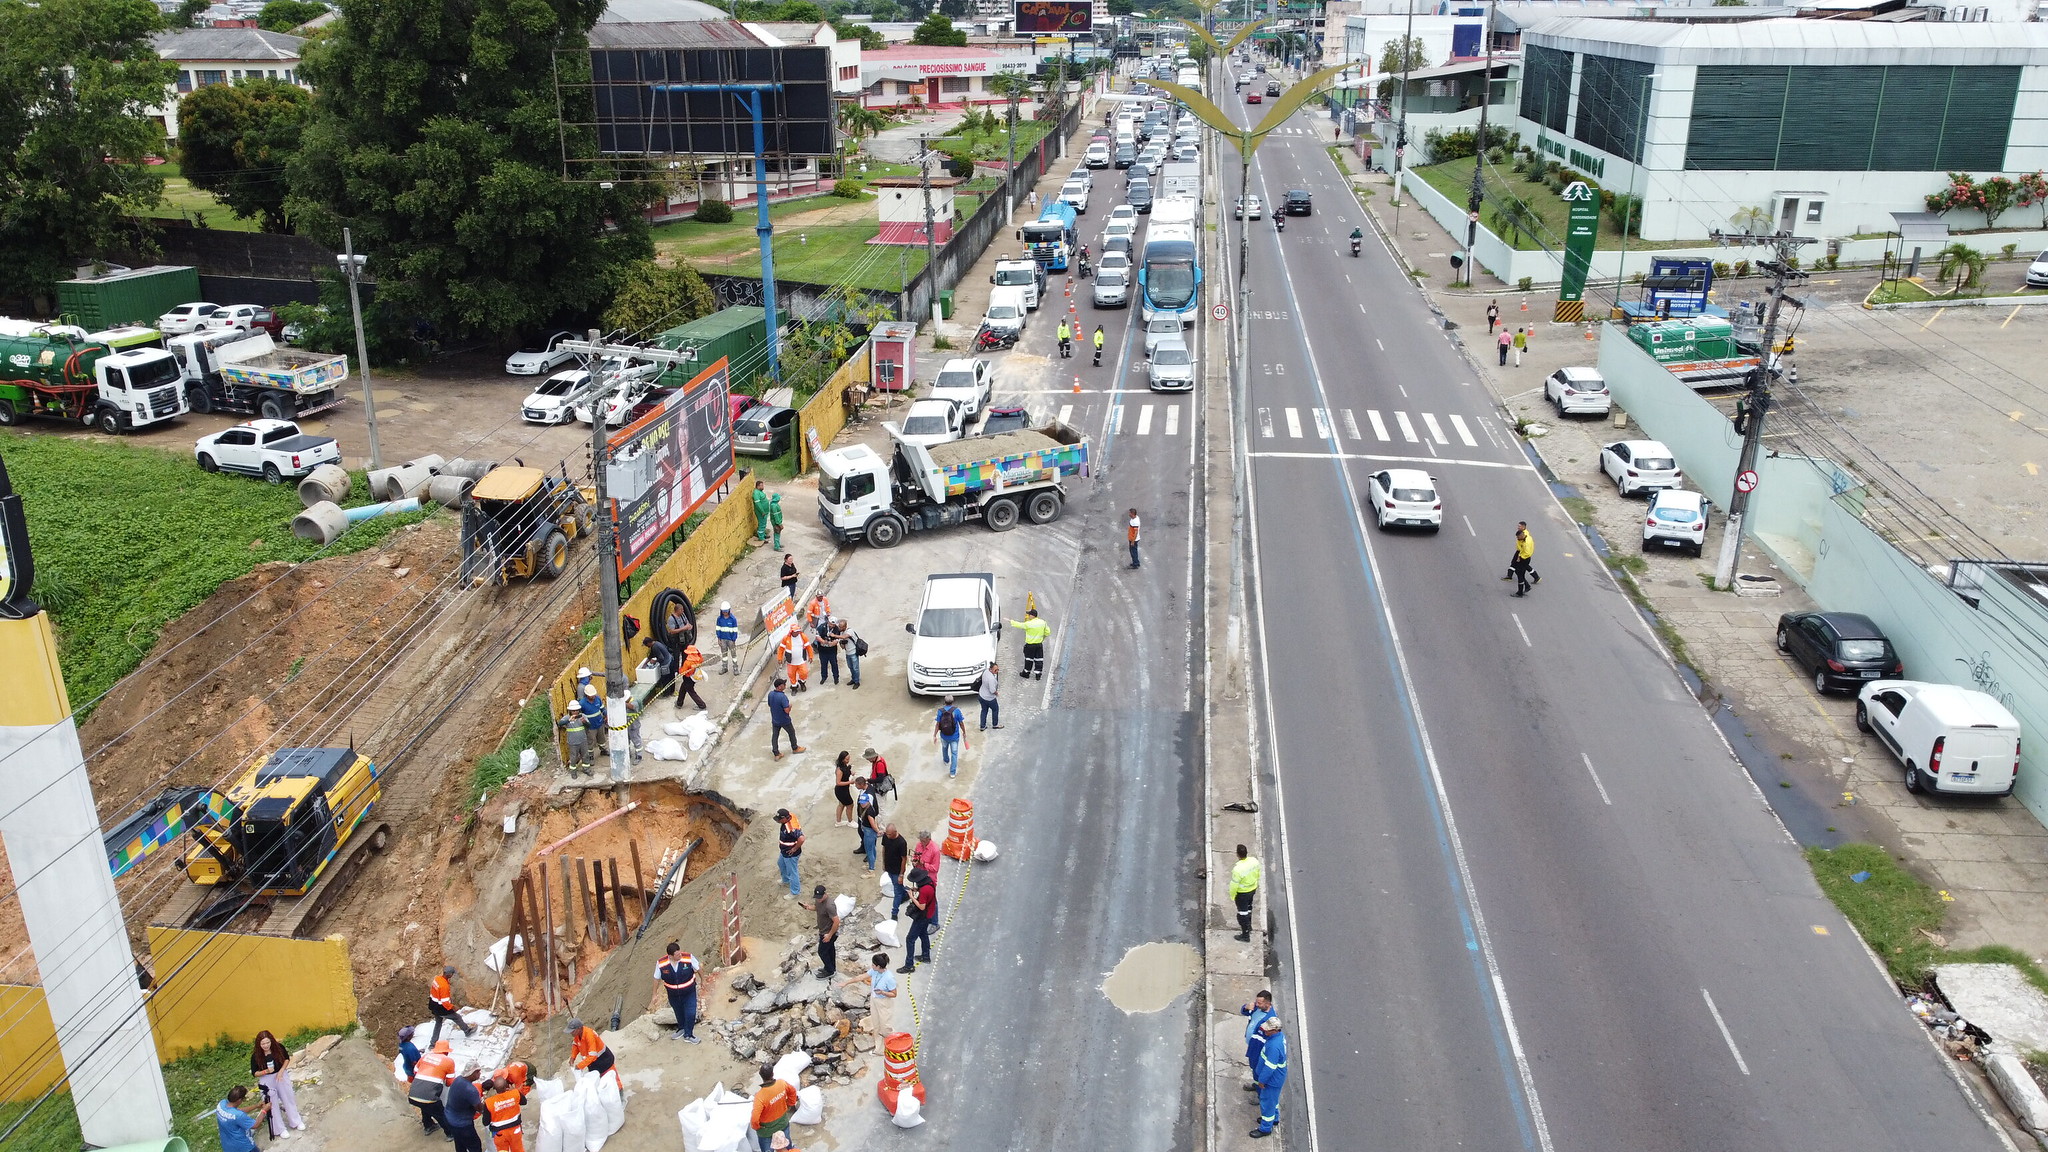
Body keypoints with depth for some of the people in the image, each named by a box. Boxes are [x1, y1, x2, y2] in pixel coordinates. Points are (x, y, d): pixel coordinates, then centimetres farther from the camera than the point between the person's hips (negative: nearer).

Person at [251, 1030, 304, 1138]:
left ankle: (296, 1122, 31)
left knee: (288, 1098, 12)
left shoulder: (279, 1048, -17)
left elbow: (287, 1059, 1)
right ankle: (279, 1130, 21)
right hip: (266, 1079, -2)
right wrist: (266, 1071, -27)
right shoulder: (256, 1056, -21)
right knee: (272, 1103, 6)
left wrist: (281, 1071, -13)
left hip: (281, 1075, 2)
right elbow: (254, 1073, -11)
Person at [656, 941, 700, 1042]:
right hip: (673, 995, 1)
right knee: (679, 1013, 23)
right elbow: (657, 978, -6)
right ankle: (681, 1028, 52)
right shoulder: (661, 964, -24)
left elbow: (697, 968, -7)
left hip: (689, 993, -1)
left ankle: (688, 1034, 26)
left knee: (690, 1014, 1)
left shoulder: (689, 958, -27)